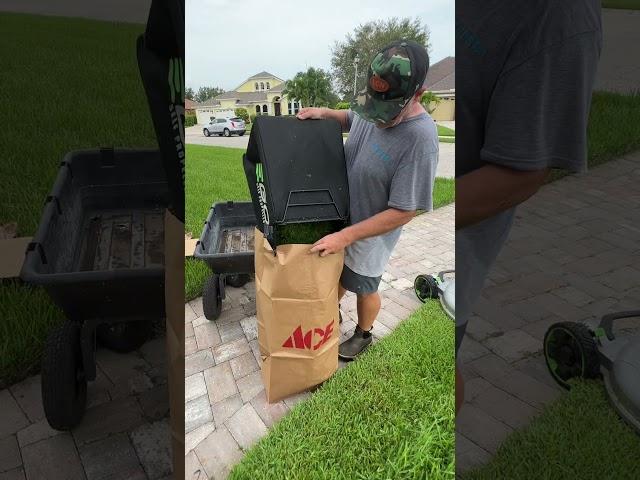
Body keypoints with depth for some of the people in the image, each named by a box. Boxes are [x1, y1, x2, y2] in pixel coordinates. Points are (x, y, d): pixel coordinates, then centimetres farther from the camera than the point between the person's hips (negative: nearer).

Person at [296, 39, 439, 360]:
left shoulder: (420, 139, -33)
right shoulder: (372, 106, -12)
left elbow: (403, 211, -29)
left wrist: (347, 236, -28)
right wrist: (324, 113, -5)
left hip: (368, 236, -6)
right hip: (339, 220, 6)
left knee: (364, 289, 18)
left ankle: (364, 334, 46)